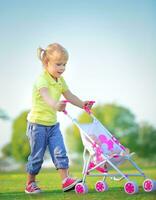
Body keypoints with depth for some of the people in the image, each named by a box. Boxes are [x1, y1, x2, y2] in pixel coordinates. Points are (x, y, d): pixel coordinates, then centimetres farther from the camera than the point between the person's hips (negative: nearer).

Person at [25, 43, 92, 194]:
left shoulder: (60, 80, 6)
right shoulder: (41, 79, -21)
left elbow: (69, 95, 17)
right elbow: (46, 96, -41)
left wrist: (83, 104, 8)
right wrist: (55, 105, -60)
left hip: (53, 123, 7)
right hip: (38, 123, -7)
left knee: (60, 153, -3)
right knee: (37, 156, 2)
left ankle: (66, 181, -4)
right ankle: (30, 184, 17)